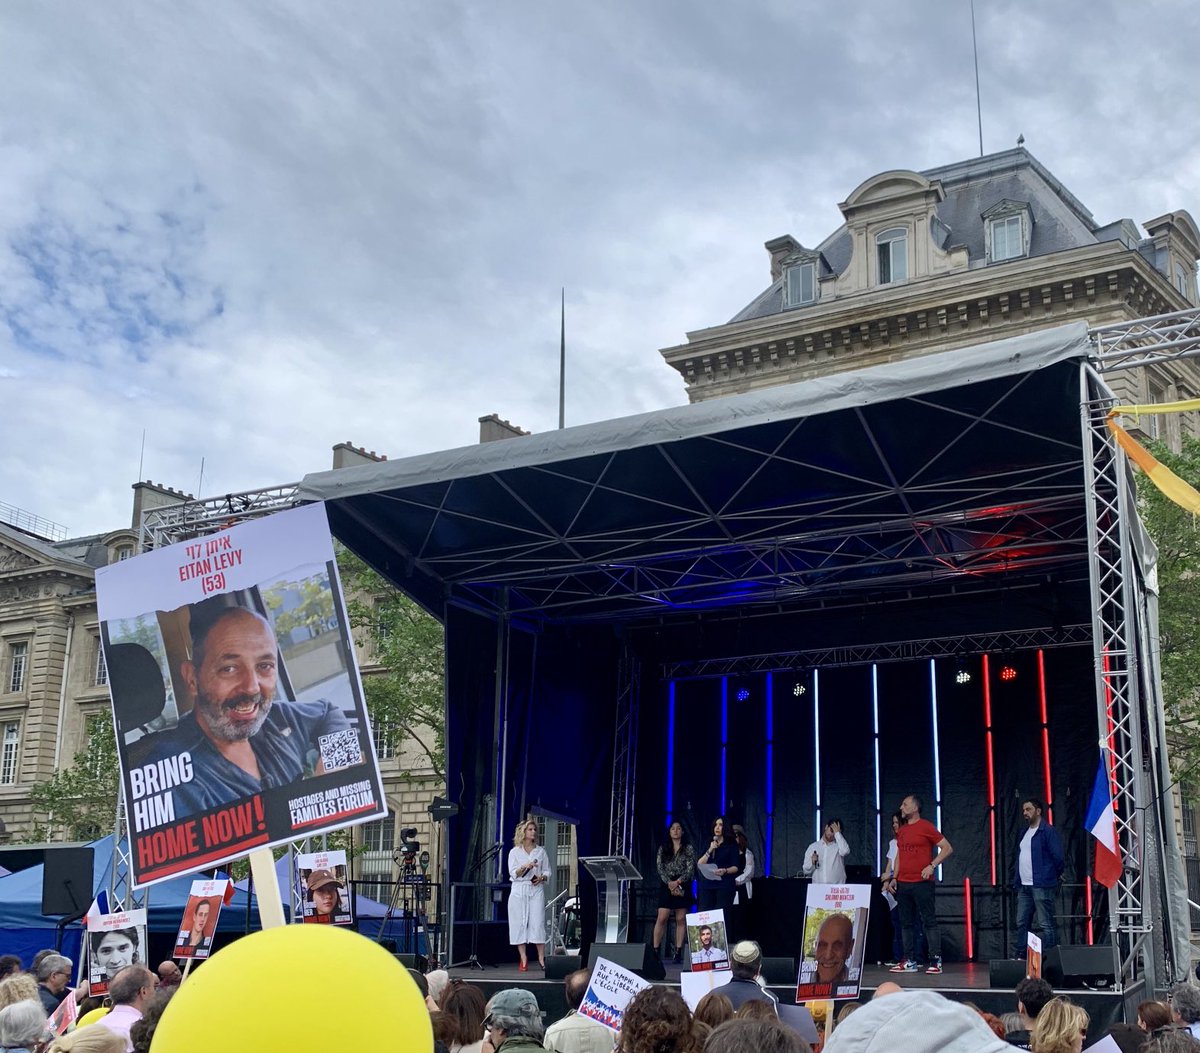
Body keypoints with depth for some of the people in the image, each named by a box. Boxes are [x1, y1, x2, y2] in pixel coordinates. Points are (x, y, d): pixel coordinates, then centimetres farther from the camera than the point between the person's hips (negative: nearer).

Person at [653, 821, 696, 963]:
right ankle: (655, 950, -4)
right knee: (662, 918, -5)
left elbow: (690, 869, -3)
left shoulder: (688, 849, 6)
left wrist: (677, 882, -14)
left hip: (682, 886, -1)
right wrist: (669, 882, -12)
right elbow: (660, 867, 3)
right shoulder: (663, 848, 11)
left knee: (681, 919, -1)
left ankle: (678, 952, 0)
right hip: (666, 886, 1)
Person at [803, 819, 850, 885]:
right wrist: (812, 863, -9)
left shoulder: (839, 845, 7)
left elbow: (845, 851, -18)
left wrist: (837, 833, -9)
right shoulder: (812, 847, 12)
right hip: (818, 887, 2)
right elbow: (806, 872, 12)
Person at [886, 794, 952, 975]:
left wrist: (932, 866, -16)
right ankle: (909, 961, 11)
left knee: (929, 921, -6)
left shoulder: (926, 827, -5)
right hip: (903, 884, 7)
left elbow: (947, 849, -6)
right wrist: (894, 878, 13)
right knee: (907, 923, 7)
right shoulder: (901, 831, 16)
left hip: (922, 883, -7)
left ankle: (936, 961, -6)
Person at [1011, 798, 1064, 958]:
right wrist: (1017, 878, 16)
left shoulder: (1048, 831, -9)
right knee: (1021, 923, 11)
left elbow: (1058, 857, -12)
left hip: (1041, 886, -9)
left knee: (1046, 924, -6)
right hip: (1024, 886, 9)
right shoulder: (1025, 832, 18)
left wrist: (1055, 876, 1)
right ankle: (1018, 956, 17)